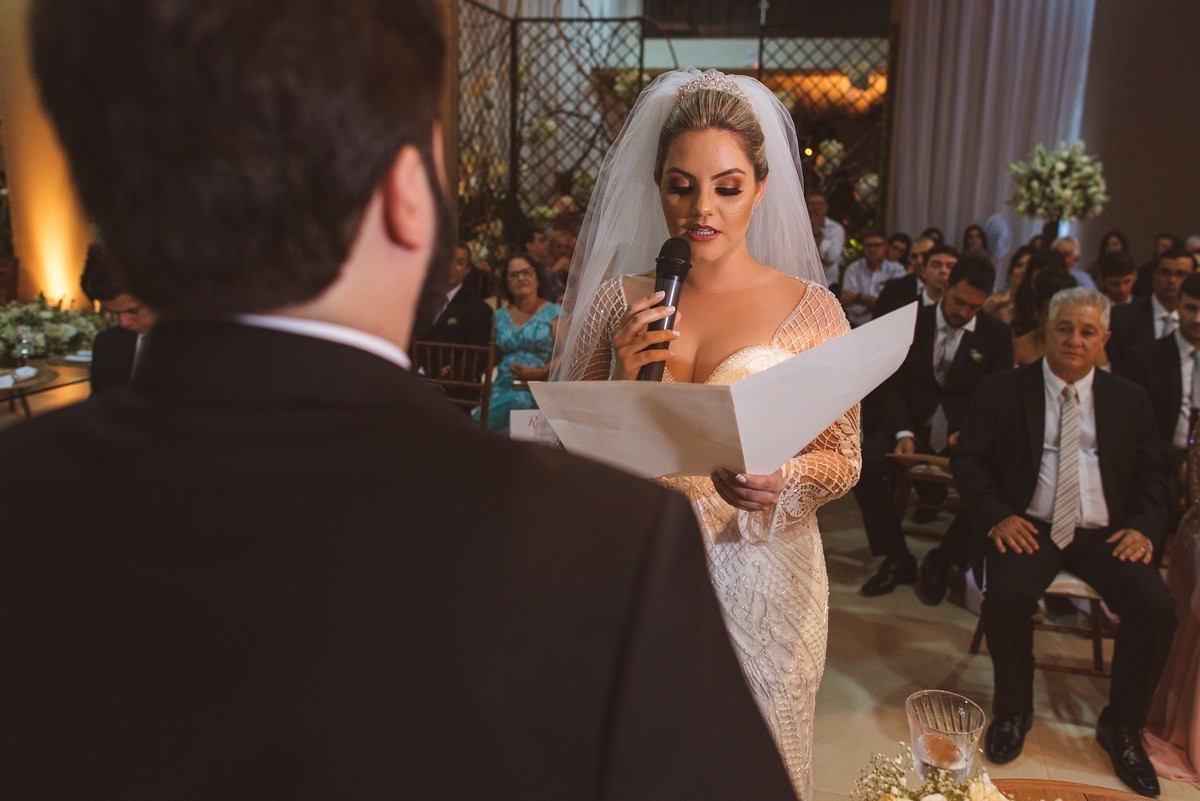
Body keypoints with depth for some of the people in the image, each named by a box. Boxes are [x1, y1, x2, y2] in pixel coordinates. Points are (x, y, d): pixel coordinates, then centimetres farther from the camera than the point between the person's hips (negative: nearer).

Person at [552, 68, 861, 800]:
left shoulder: (810, 308, -4)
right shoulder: (618, 300, 1)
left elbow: (843, 460, -1)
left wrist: (780, 482, -22)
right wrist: (624, 381, -14)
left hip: (759, 581, -1)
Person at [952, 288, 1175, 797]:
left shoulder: (1129, 400, 13)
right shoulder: (1002, 391, 4)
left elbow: (1151, 476, 14)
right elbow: (967, 459, 1)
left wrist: (1143, 526, -5)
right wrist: (996, 516, -14)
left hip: (1103, 533, 3)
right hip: (1029, 527, -2)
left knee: (1156, 604, -23)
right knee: (1007, 594, -31)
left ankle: (1121, 726, 3)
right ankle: (1013, 711, -2)